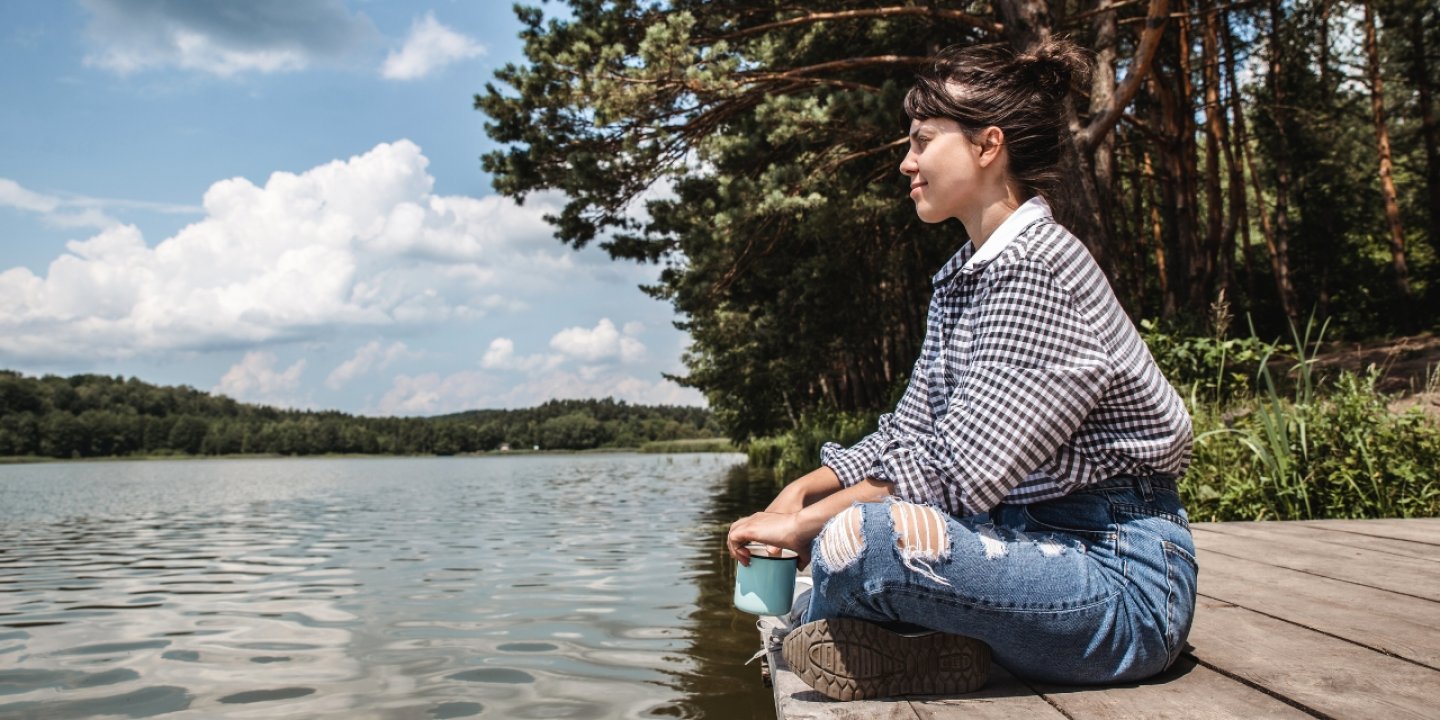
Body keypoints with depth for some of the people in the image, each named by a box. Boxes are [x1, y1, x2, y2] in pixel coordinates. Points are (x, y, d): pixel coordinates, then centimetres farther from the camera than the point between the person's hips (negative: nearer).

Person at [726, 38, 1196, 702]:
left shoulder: (1035, 271, -19)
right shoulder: (962, 276, 11)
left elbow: (958, 473, -23)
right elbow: (910, 433, 10)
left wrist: (806, 522, -16)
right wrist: (802, 491, -3)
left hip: (1125, 580, -10)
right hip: (1032, 542, 10)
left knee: (856, 539, -30)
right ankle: (936, 651, -3)